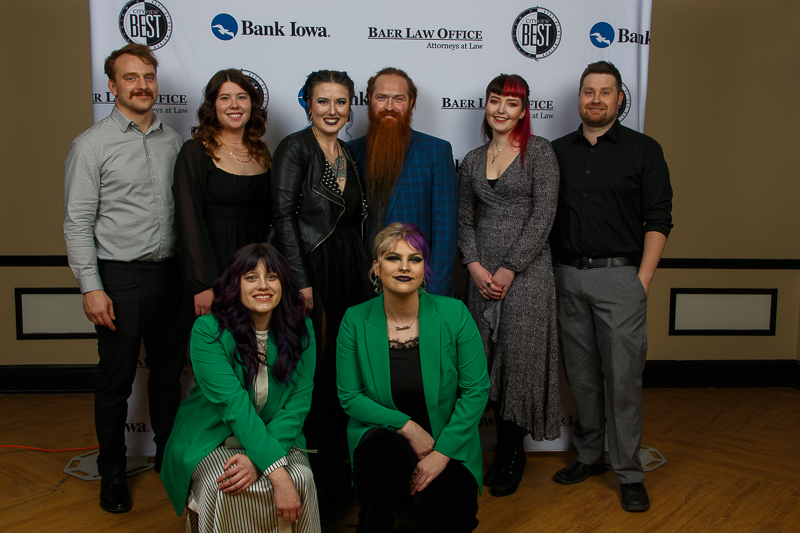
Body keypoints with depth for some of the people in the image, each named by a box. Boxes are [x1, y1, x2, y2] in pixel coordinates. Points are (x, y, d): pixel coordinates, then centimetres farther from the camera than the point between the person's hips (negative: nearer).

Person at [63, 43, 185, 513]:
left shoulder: (173, 141, 8)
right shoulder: (92, 145, -5)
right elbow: (78, 222, -7)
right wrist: (91, 288, -13)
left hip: (171, 274, 4)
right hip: (122, 278, -4)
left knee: (169, 372, 15)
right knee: (116, 381, 7)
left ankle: (169, 454, 34)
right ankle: (113, 472, 25)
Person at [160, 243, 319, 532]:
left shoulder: (301, 329, -5)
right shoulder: (208, 330, -15)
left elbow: (299, 402, -10)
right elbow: (233, 403, -25)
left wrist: (258, 460, -25)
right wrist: (277, 474, -33)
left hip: (277, 437, 3)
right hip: (212, 439, -2)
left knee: (302, 478, -26)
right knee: (226, 489, -31)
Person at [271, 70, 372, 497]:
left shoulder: (349, 153, 15)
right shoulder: (295, 148, -6)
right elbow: (283, 217, -13)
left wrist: (367, 270, 13)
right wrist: (301, 281, -18)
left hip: (351, 270, 7)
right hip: (312, 269, -7)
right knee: (315, 370, -2)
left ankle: (340, 468, 26)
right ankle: (312, 472, 15)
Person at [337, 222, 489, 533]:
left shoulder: (454, 314, -9)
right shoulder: (355, 320, -6)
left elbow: (476, 390, -7)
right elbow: (349, 398, -3)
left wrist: (442, 452, -15)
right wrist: (407, 426, -14)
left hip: (449, 444, 0)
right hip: (381, 435, 0)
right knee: (381, 447, -34)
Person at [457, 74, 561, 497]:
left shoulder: (539, 151, -1)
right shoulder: (473, 160, 13)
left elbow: (543, 215, -9)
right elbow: (464, 219, 12)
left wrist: (509, 268, -13)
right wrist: (475, 265, -3)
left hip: (526, 269, -4)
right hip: (482, 271, 5)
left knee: (519, 356, -1)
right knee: (488, 358, 6)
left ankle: (513, 454, 18)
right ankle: (503, 448, 23)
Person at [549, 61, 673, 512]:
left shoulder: (643, 150, 3)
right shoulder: (558, 151, 12)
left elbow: (658, 219, 0)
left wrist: (643, 278, -9)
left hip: (619, 276, -3)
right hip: (567, 276, 3)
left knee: (622, 377, -1)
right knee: (582, 374, 11)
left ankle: (630, 473, 11)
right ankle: (590, 456, 26)